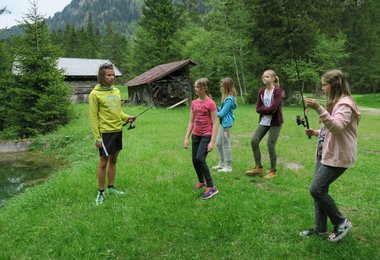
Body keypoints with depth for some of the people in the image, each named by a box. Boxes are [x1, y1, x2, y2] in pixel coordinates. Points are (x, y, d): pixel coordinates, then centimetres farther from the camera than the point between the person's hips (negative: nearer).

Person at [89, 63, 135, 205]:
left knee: (113, 160, 15)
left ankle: (111, 187, 29)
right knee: (103, 163, 2)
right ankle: (101, 192, 16)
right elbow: (93, 117, -11)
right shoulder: (95, 94, -10)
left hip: (118, 130, 7)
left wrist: (127, 117, -1)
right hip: (106, 132, -6)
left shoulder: (116, 91, 9)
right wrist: (97, 137, -14)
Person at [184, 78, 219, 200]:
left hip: (206, 135, -6)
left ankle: (211, 187, -9)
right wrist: (186, 138, 6)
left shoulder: (210, 103, -11)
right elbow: (191, 121, 11)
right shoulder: (194, 103, 7)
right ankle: (201, 181, 35)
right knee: (194, 160, 9)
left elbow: (215, 123, -13)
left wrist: (212, 141, -18)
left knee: (200, 159, -20)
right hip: (196, 135, 6)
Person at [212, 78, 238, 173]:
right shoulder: (226, 98, 13)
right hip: (223, 123, 10)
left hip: (226, 123, -10)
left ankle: (228, 166, 11)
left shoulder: (229, 99, -18)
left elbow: (222, 113, -17)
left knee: (226, 144, 0)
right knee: (218, 143, 16)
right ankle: (222, 163, 30)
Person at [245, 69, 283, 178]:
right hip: (264, 121, 6)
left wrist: (263, 109, -6)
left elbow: (273, 108, -20)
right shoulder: (261, 91, 6)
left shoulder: (278, 91, -11)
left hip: (275, 122, -6)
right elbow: (258, 109, 3)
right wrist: (267, 109, -12)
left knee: (270, 145, -4)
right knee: (254, 141, 0)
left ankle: (273, 171, 15)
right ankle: (258, 167, 15)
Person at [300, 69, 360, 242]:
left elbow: (337, 127, -31)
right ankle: (320, 229, 21)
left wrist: (318, 108, -39)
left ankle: (341, 223, 10)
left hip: (337, 157, -10)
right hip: (324, 154, 10)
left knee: (316, 189, -10)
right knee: (319, 190, 9)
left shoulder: (344, 103, -15)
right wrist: (316, 133, 8)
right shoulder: (335, 103, 17)